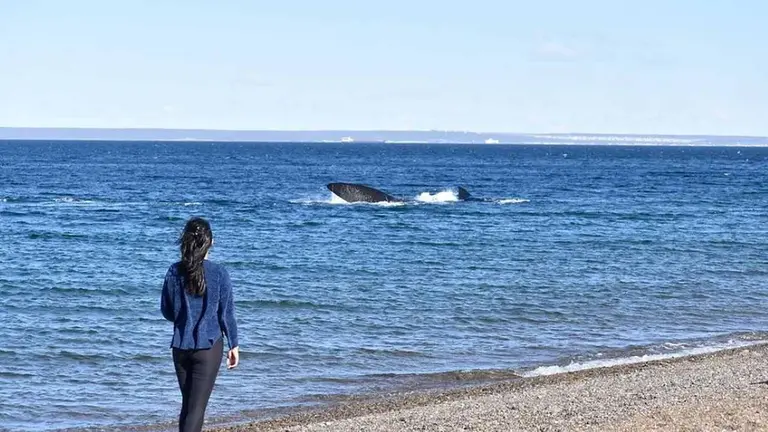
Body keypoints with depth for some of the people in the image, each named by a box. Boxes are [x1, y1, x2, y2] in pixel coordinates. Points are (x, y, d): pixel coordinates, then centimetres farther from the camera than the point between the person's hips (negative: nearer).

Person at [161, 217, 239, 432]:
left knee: (188, 404, 17)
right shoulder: (219, 273, -10)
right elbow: (227, 313, -6)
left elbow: (167, 311, 7)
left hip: (181, 347, 4)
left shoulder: (174, 271, -2)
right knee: (197, 407, -5)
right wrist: (234, 345, 6)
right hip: (208, 346, -4)